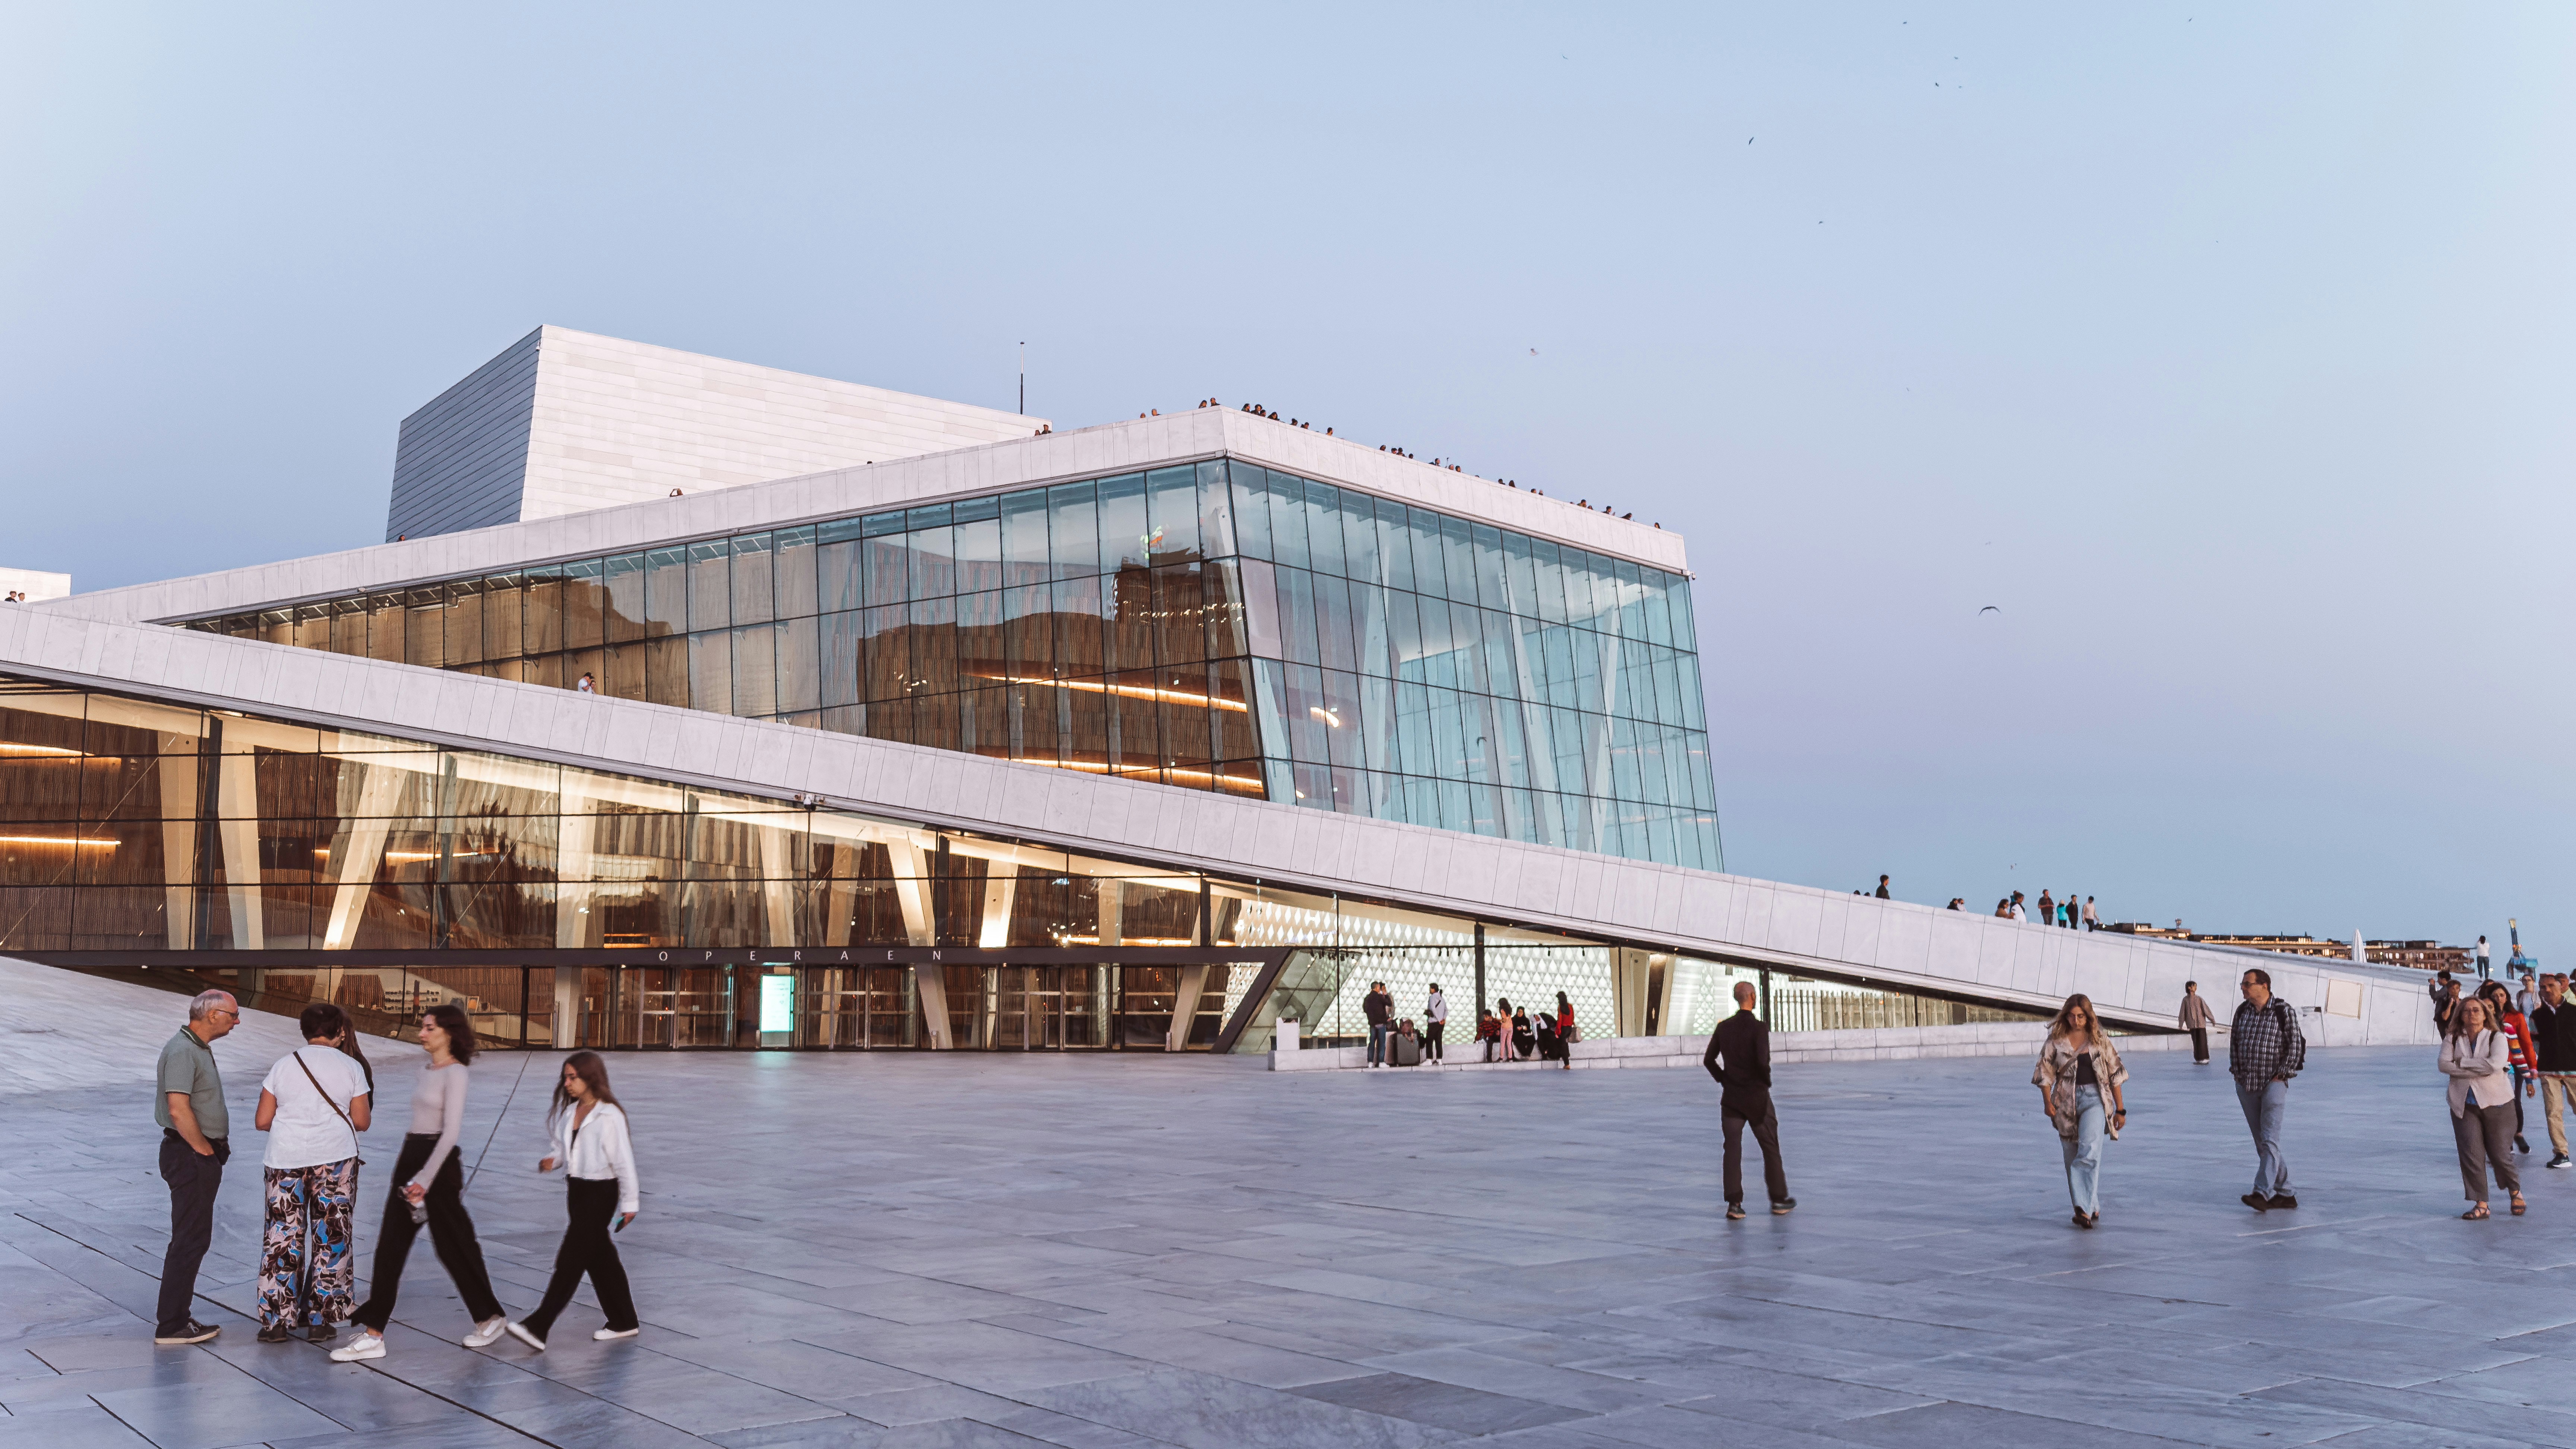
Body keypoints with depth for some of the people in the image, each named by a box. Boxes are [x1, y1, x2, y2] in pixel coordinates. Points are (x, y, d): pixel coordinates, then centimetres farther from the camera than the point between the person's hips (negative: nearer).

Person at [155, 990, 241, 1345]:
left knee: (195, 1239, 15)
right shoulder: (182, 1051, -18)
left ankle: (178, 1316, 22)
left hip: (201, 1156, 10)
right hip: (190, 1157, -10)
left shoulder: (199, 1048, 15)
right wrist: (206, 1151, -16)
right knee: (190, 1240, -6)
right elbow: (179, 1110, -26)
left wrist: (216, 1148, 15)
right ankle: (171, 1326, -1)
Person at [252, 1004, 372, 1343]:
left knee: (283, 1238, 7)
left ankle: (277, 1321, 8)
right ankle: (321, 1320, 9)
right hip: (336, 1159, -1)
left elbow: (262, 1122, 4)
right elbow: (361, 1122, 1)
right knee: (331, 1238, 6)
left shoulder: (283, 1065, 4)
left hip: (285, 1160, 1)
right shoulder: (351, 1067, 1)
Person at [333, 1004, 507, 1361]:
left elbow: (451, 1132, -19)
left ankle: (490, 1316, 21)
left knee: (454, 1245, 3)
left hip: (439, 1161, -8)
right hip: (410, 1157, 8)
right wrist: (412, 1173, 20)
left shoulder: (455, 1073, -13)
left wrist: (425, 1180, -22)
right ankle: (374, 1334, 4)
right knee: (390, 1245, 3)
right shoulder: (427, 1071, 13)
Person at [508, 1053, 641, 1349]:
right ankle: (623, 1322, 26)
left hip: (601, 1191, -8)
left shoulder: (609, 1116, -16)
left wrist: (630, 1202, -11)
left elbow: (624, 1160, -13)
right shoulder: (570, 1111, 6)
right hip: (576, 1188, 8)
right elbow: (565, 1146, 15)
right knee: (600, 1257, 14)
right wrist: (552, 1159, -8)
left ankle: (538, 1327, -8)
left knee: (571, 1260, -8)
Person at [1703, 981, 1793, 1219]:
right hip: (1757, 1097, -4)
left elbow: (1709, 1059, 4)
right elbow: (1763, 1061, -23)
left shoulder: (1723, 1027, 2)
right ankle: (1779, 1200, 19)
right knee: (1770, 1148, 10)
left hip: (1731, 1097, 4)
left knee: (1733, 1150, 4)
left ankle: (1734, 1204, -1)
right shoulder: (1759, 1028, -14)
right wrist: (1766, 1081, -5)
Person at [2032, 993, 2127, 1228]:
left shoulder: (2099, 1040, 3)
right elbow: (2045, 1073, 4)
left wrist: (2120, 1110, 9)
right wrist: (2048, 1102, -9)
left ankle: (2085, 1209, -26)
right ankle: (2093, 1208, 20)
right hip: (2066, 1101, 2)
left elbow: (2114, 1075, 8)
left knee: (2089, 1151, -21)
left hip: (2094, 1099, -2)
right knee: (2073, 1158, 6)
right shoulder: (2056, 1040, 4)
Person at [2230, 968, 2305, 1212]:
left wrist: (2281, 1075, -9)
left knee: (2269, 1140, -14)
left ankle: (2262, 1194, -22)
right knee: (2262, 1143, 8)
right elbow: (2234, 1041, 17)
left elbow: (2295, 1046, -8)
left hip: (2273, 1084, -6)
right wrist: (2236, 1071, 9)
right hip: (2246, 1086, 6)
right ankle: (2286, 1194, 16)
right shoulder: (2243, 1010, 8)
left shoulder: (2283, 1011, -8)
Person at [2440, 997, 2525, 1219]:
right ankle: (2481, 1204, 2)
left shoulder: (2497, 1038, -1)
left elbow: (2495, 1064, -18)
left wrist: (2462, 1063, -12)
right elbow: (2443, 1064, -9)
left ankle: (2516, 1191, 31)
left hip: (2495, 1102, -2)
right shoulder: (2452, 1039, 6)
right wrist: (2479, 1070, -15)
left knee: (2498, 1154, 2)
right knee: (2471, 1154, -6)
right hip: (2464, 1104, 2)